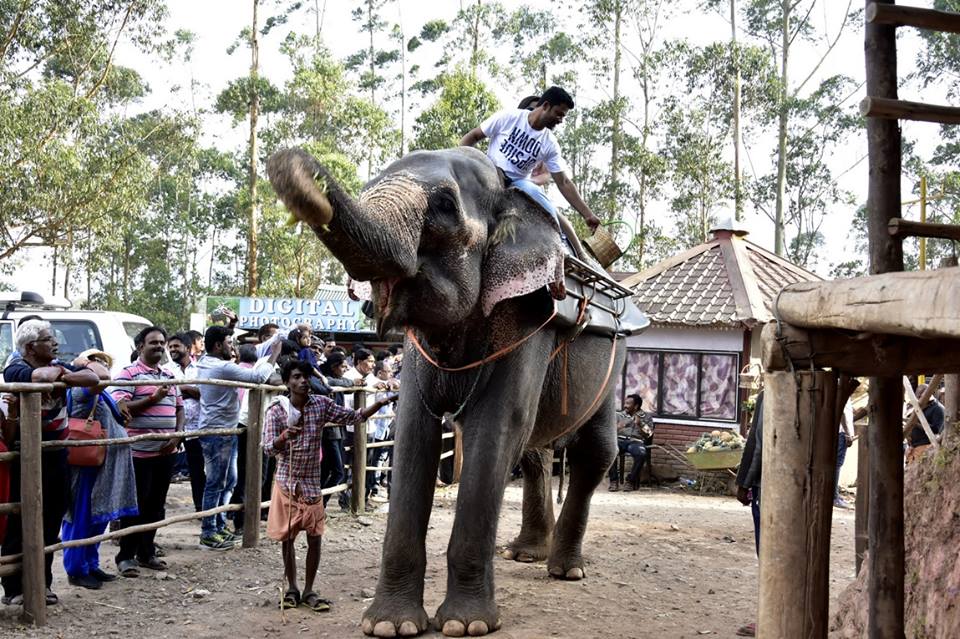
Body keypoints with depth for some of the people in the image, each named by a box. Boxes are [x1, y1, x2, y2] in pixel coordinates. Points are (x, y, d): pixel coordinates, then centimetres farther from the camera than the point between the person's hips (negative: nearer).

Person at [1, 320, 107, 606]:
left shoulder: (58, 366, 10)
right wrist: (58, 370, -11)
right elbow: (39, 376, -34)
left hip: (57, 454, 6)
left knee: (51, 523, 10)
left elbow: (99, 376, 2)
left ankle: (42, 584, 20)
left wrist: (62, 375, -13)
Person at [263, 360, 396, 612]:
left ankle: (309, 591, 13)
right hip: (287, 482, -1)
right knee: (287, 537, 6)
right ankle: (292, 589, 21)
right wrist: (285, 436, -33)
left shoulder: (322, 405, -2)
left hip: (312, 482, 1)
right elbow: (268, 449, -12)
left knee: (315, 537, 0)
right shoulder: (277, 410, -8)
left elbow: (354, 417, 2)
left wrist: (378, 404, -12)